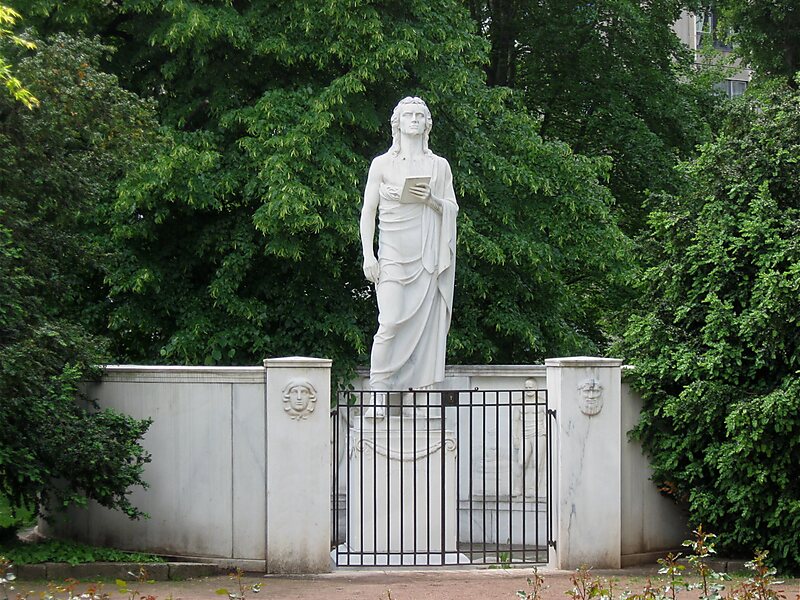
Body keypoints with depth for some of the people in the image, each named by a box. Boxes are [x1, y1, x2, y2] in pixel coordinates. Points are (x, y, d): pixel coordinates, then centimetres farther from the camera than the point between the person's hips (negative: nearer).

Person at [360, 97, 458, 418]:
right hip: (393, 255, -2)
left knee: (425, 324, -3)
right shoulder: (382, 164, 7)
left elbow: (453, 209, 13)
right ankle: (379, 393, -10)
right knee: (391, 322, -14)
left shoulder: (439, 166, 14)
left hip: (427, 256, 2)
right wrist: (368, 256, -3)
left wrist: (430, 199, -8)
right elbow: (368, 212, 6)